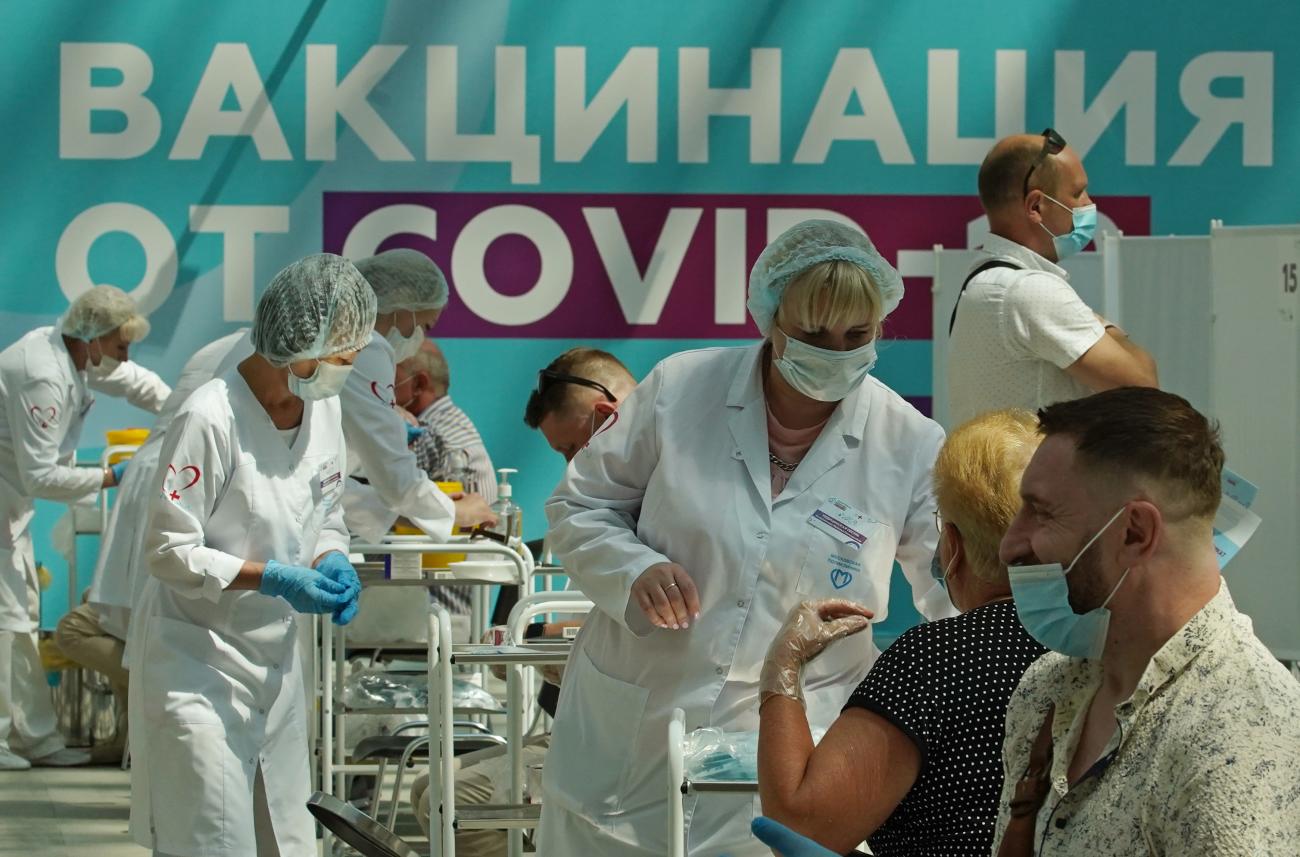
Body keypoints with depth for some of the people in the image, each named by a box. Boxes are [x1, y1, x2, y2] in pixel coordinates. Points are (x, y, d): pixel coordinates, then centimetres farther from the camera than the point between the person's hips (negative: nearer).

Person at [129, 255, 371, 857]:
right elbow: (169, 552, -18)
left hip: (276, 660, 8)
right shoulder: (210, 418, -21)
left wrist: (332, 562, -5)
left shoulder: (323, 408, 2)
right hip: (199, 664, -7)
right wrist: (273, 579, -25)